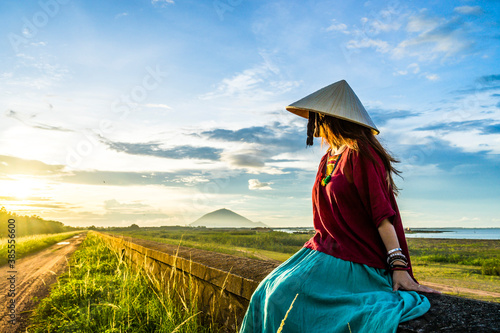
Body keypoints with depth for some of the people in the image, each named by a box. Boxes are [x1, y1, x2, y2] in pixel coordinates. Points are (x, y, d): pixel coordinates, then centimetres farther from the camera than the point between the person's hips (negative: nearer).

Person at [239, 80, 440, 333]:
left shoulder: (360, 153, -10)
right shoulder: (327, 160, 16)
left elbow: (382, 212, -16)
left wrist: (398, 266, -21)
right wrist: (309, 255, 18)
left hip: (355, 259, -8)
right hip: (325, 250, 8)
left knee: (287, 296, -24)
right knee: (267, 294, -9)